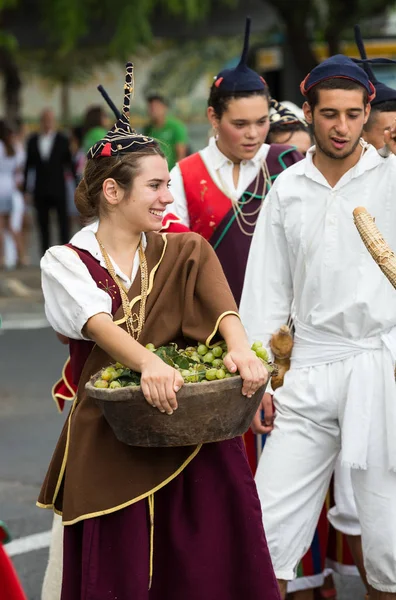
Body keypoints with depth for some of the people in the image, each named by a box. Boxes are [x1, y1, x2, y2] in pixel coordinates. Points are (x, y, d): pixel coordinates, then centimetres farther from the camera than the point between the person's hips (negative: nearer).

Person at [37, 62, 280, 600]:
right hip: (109, 448, -2)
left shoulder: (185, 253, 9)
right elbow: (99, 322, -18)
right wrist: (149, 363, -37)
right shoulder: (66, 262, 1)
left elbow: (220, 307, -9)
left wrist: (240, 350, -31)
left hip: (195, 446, 2)